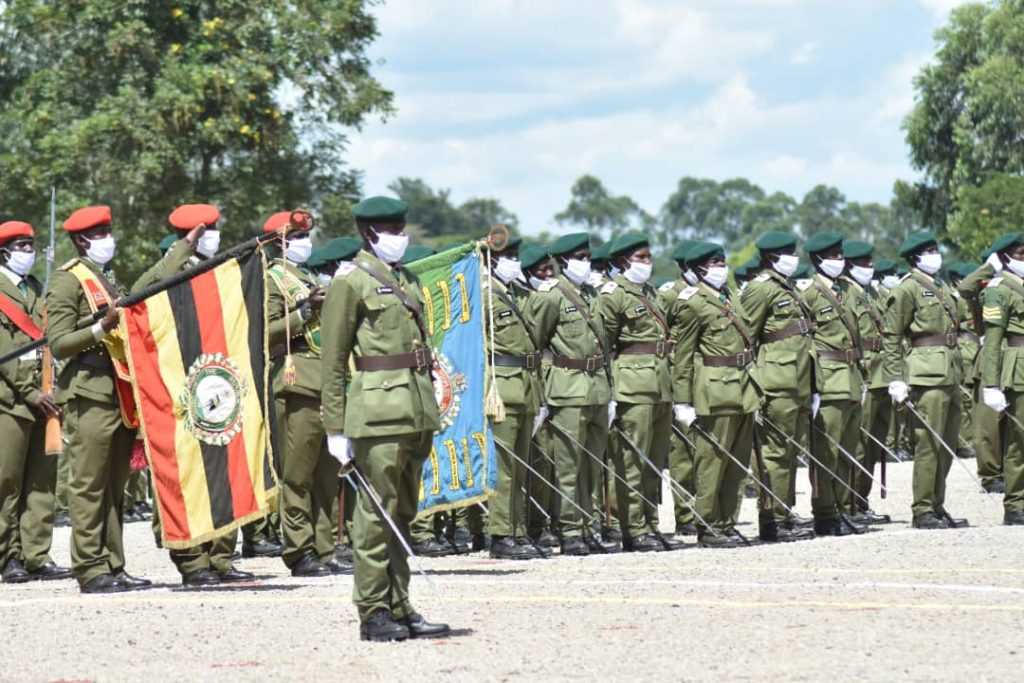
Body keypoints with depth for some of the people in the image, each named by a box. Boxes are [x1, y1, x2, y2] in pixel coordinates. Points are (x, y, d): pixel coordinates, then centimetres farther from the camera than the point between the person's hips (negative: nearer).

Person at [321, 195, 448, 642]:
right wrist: (335, 429, -10)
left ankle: (399, 608, 16)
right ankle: (373, 612, -1)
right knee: (377, 513, -5)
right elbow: (332, 360, -6)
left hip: (418, 409, 8)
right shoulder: (350, 281, -4)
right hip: (378, 408, -8)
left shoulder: (406, 279, 19)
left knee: (403, 514, 11)